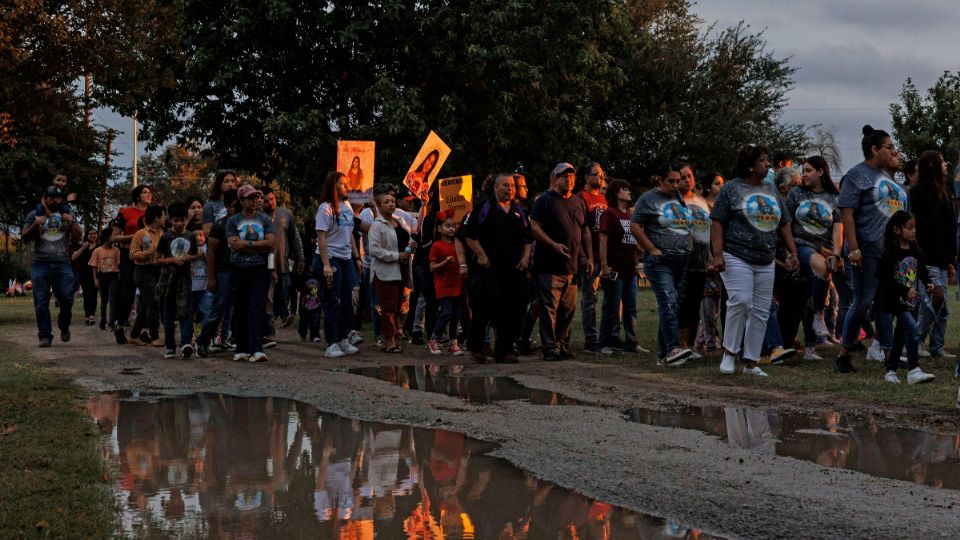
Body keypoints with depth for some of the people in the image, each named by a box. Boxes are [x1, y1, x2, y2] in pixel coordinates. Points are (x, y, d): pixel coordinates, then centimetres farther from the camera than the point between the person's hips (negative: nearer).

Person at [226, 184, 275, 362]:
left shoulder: (265, 219, 9)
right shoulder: (233, 221, 6)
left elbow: (270, 242, -4)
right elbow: (233, 244, -8)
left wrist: (247, 244, -9)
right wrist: (260, 248, -9)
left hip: (260, 270, -1)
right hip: (239, 270, 1)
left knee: (258, 309, -10)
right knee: (240, 311, 6)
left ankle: (256, 350, -15)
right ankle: (241, 349, 14)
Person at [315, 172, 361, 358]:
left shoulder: (347, 206, 13)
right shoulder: (326, 208, -10)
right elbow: (321, 237, -15)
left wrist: (356, 257, 16)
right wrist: (326, 264, -21)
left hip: (346, 259, 7)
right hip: (331, 259, -7)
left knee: (348, 301, 8)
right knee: (333, 302, -4)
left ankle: (343, 339, 19)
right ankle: (332, 344, 1)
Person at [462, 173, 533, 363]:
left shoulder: (520, 211, 17)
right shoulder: (484, 208, 3)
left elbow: (529, 238, 22)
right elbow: (469, 235, 0)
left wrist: (526, 257, 7)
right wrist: (480, 255, -9)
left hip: (514, 269, 5)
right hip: (488, 267, -5)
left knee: (512, 310, 2)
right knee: (485, 305, -10)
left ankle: (504, 350, 9)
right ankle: (475, 346, 6)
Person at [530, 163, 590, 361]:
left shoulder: (579, 202, 18)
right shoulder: (545, 200, -2)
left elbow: (585, 231, 22)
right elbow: (534, 227, -9)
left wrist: (589, 257, 13)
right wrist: (554, 245, -19)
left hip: (572, 265, 6)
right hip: (550, 265, -6)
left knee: (568, 308, 9)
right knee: (549, 307, -7)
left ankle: (563, 345, 18)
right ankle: (550, 347, -5)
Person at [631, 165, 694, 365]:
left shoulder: (682, 200, 18)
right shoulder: (648, 199, 0)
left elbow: (689, 227, 28)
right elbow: (635, 227, -6)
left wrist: (690, 249, 14)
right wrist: (653, 250, -10)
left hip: (682, 262, 7)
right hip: (660, 261, -6)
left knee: (675, 305, 6)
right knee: (668, 302, -19)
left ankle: (662, 351, 12)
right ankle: (673, 348, -27)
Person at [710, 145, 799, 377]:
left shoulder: (772, 191, 16)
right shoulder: (731, 189, -2)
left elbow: (784, 224, 20)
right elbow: (717, 223, -6)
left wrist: (793, 252, 12)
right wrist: (718, 254, -15)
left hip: (765, 262, 6)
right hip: (737, 258, -6)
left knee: (761, 312, 3)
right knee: (741, 302, -20)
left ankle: (751, 362, 10)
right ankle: (729, 352, -4)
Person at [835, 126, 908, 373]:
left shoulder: (886, 176, 19)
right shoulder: (857, 175, -6)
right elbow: (846, 213, -13)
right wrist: (853, 248, -21)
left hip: (891, 251, 7)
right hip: (868, 251, -7)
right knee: (863, 301, -5)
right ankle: (844, 352, 7)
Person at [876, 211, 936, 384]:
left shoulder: (915, 251, 6)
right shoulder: (890, 254, -14)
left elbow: (922, 269, 19)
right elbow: (884, 278, -18)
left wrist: (928, 283, 0)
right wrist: (905, 290, -20)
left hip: (912, 301, 7)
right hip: (897, 301, -7)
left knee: (901, 336, 13)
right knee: (913, 330, -18)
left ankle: (890, 371, 23)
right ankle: (913, 371, -16)